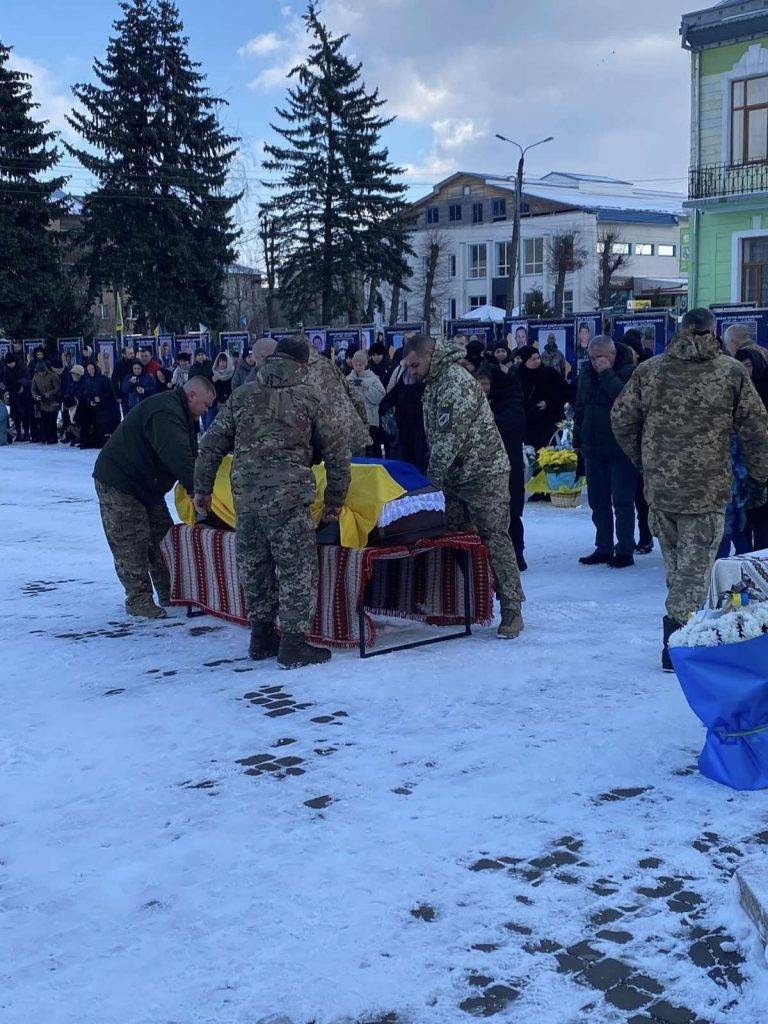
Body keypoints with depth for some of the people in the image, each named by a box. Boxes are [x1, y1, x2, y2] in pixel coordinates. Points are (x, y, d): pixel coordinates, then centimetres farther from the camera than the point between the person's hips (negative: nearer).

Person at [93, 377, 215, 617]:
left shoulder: (181, 414, 9)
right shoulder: (164, 413, -27)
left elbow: (190, 454, 9)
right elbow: (178, 458, -36)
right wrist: (198, 490, -35)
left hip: (147, 486, 11)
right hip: (119, 483, -11)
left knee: (162, 537, 11)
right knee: (132, 544, -7)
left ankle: (169, 594, 18)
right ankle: (138, 600, 0)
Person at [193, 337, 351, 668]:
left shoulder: (243, 395, 12)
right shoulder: (309, 396, 4)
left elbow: (211, 445, 11)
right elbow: (337, 452, 4)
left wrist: (202, 489, 19)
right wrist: (335, 500, 11)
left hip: (245, 495, 4)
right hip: (288, 497, -4)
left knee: (254, 567, 16)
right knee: (296, 569, 3)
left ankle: (261, 638, 25)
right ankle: (293, 644, 4)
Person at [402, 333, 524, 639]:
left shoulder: (456, 382, -18)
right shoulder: (434, 381, 13)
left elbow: (449, 436, -23)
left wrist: (431, 481, -19)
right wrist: (435, 476, 12)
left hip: (484, 472, -10)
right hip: (456, 475, 10)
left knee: (495, 539, -8)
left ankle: (511, 610, -4)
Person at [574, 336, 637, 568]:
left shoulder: (629, 371, -10)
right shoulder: (587, 372, 9)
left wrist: (607, 373, -24)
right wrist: (578, 439, 17)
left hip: (620, 448, -6)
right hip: (592, 448, 7)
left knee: (622, 501, -1)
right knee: (598, 502, 11)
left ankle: (625, 550, 6)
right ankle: (603, 548, 20)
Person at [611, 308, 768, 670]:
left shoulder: (648, 371, 4)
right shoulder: (732, 372, -3)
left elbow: (621, 419, 9)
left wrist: (643, 459, 22)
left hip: (659, 487, 3)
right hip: (707, 490, -3)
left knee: (675, 562, 18)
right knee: (695, 566, 1)